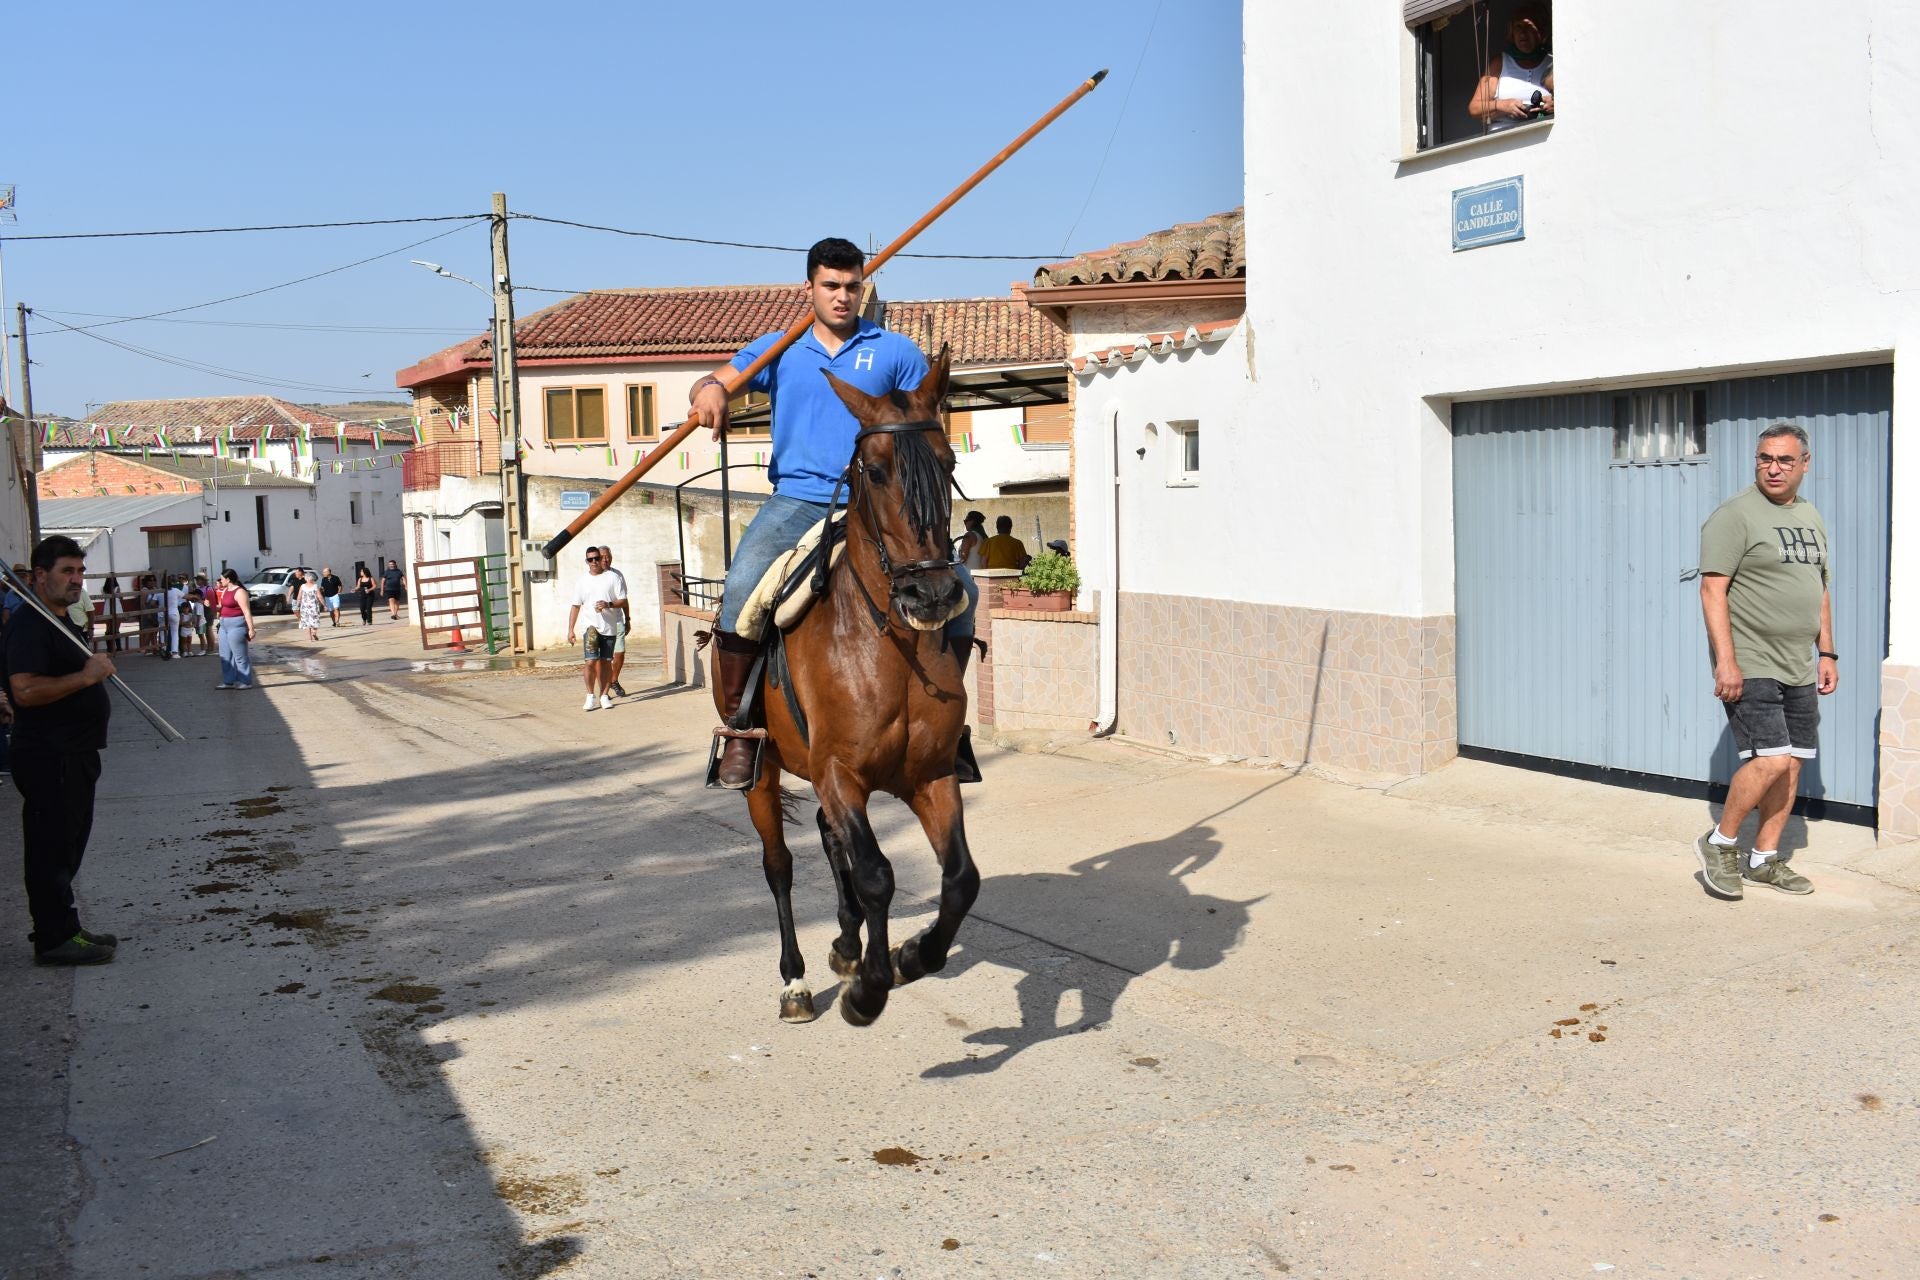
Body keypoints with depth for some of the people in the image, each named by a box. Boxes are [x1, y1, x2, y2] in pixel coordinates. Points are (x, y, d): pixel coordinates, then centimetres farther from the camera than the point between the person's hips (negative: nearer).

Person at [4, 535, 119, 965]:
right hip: (49, 757, -11)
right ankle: (55, 939, 3)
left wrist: (96, 669, 18)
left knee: (68, 845, 16)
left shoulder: (59, 621, 17)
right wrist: (85, 676, -29)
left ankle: (62, 928, 25)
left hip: (74, 754, 11)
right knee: (52, 847, -3)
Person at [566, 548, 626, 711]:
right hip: (591, 626, 0)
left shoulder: (613, 578, 4)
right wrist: (570, 629, 3)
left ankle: (604, 696, 13)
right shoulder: (582, 582, 8)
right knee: (591, 662, -10)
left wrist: (609, 604, -17)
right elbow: (575, 606, 9)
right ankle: (590, 696, -1)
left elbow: (623, 601, 2)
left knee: (606, 662, 4)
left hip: (609, 627, 0)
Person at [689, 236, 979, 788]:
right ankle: (739, 728, -11)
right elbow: (714, 383, 13)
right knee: (743, 588, -28)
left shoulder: (895, 352, 12)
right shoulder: (778, 350, 16)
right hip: (798, 501, 0)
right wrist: (709, 391, -12)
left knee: (958, 588, -18)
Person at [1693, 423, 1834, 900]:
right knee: (1771, 761, -15)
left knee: (1791, 764, 7)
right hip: (1749, 666, -8)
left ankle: (1763, 860, 18)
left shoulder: (1811, 519, 16)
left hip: (1798, 668, 8)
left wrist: (1827, 653, 16)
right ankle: (1720, 843, 3)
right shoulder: (1735, 515, -9)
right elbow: (1712, 588, -15)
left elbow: (1821, 590, 23)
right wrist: (1725, 660, -22)